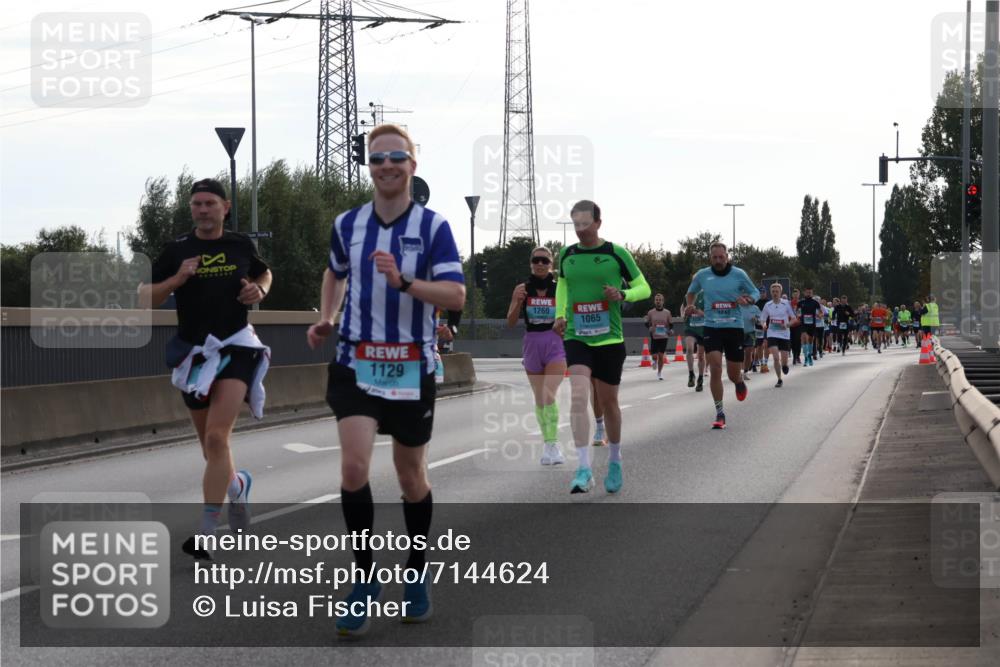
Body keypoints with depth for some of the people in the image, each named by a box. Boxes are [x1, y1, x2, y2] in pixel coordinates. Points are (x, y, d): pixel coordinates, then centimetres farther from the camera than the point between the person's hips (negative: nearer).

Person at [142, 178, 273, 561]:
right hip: (194, 353, 3)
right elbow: (146, 298, 0)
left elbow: (264, 274, 24)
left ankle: (207, 533, -19)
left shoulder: (241, 245, 4)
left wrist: (259, 290, 1)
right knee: (211, 446, 13)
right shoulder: (177, 251, 2)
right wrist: (177, 279, -16)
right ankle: (237, 485, 46)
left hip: (235, 347, -3)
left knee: (217, 437, -18)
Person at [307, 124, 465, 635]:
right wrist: (326, 319, 9)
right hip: (355, 364, 1)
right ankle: (364, 581, -2)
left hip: (412, 368, -1)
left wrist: (403, 282, -30)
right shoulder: (347, 224, 3)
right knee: (354, 468, -16)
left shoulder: (433, 226, -7)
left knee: (411, 475, 11)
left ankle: (416, 575, 31)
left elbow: (456, 295, -16)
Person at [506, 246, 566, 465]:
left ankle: (552, 443, -17)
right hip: (531, 344, 3)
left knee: (549, 395, -19)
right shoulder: (522, 289, 1)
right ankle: (547, 442, 22)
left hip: (555, 344, -3)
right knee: (539, 399, 10)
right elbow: (510, 322, 0)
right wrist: (518, 302, -16)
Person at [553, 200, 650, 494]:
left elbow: (644, 288, 4)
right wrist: (560, 314, 9)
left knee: (608, 402, 10)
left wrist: (622, 295, -17)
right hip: (576, 338, 1)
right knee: (578, 397, -18)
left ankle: (614, 462, 33)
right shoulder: (566, 255, 6)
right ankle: (584, 470, -22)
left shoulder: (617, 254, -4)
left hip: (610, 340, -1)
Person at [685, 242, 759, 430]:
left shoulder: (738, 274, -2)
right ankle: (720, 413, -5)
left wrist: (747, 299, -13)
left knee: (733, 374, 5)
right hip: (712, 328, 0)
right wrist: (690, 305, 2)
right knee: (715, 368, -15)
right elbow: (691, 292, 21)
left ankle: (740, 381, 46)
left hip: (734, 327, 0)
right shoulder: (702, 275, 2)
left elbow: (754, 293, 9)